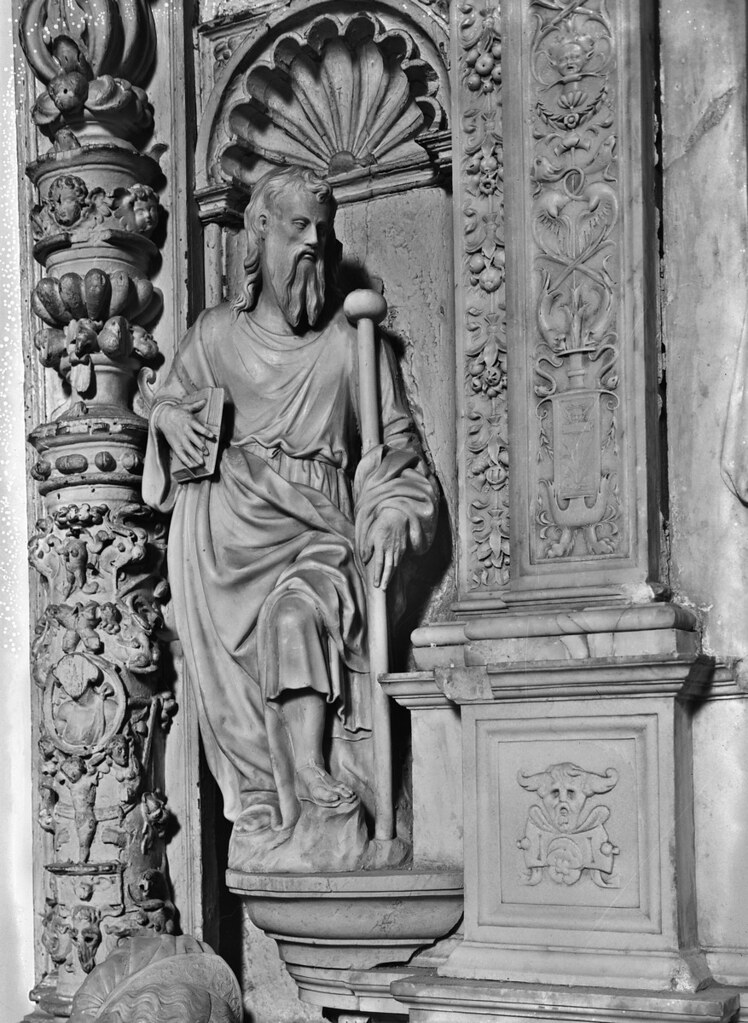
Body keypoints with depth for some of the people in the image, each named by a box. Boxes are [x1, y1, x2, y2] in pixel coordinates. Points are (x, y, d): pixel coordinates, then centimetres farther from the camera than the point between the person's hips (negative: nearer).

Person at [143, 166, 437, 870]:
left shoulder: (355, 338, 10)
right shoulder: (217, 332, 14)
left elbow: (398, 441, 11)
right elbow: (171, 396, 29)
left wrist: (391, 519, -5)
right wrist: (171, 418, 4)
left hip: (324, 522, -2)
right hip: (234, 514, 2)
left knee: (295, 613, -28)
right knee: (236, 656, -15)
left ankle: (316, 810, -29)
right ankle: (266, 815, -12)